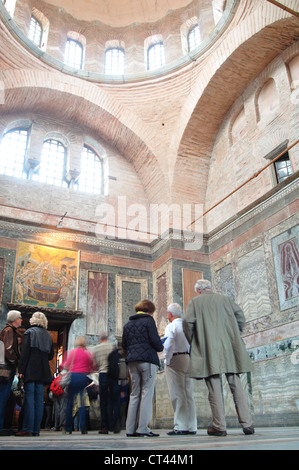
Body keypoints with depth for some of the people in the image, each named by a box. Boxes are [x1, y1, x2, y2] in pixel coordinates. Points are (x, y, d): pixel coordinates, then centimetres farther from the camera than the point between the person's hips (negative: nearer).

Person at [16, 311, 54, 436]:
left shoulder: (30, 332, -1)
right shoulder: (48, 335, 14)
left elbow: (25, 352, -9)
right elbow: (51, 355, 14)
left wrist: (21, 370, -9)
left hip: (31, 370, -5)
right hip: (43, 371, 5)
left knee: (29, 398, -4)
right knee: (39, 399, 5)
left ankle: (28, 428, -6)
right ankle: (36, 429, 6)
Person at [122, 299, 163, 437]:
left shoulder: (128, 324, 16)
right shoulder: (148, 320, -2)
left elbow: (124, 345, 15)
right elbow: (155, 340, -9)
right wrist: (160, 348, 10)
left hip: (132, 361, 6)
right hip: (147, 360, -6)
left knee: (134, 394, 10)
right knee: (147, 393, -2)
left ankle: (130, 428, 10)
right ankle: (142, 428, -4)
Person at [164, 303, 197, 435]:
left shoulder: (171, 326, -8)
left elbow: (168, 345, -21)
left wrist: (167, 360, -10)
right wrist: (191, 359, 14)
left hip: (175, 360, -6)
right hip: (188, 359, 6)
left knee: (177, 395, -3)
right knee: (189, 394, 9)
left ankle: (180, 427, -1)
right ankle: (191, 426, 13)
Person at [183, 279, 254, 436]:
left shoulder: (194, 302, 5)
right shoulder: (225, 299, 14)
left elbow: (188, 322, -6)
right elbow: (240, 316, 9)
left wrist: (192, 342, 7)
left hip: (208, 350, -3)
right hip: (229, 348, 3)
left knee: (214, 388, 0)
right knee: (236, 385, 6)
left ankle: (219, 426, 1)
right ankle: (247, 423, 4)